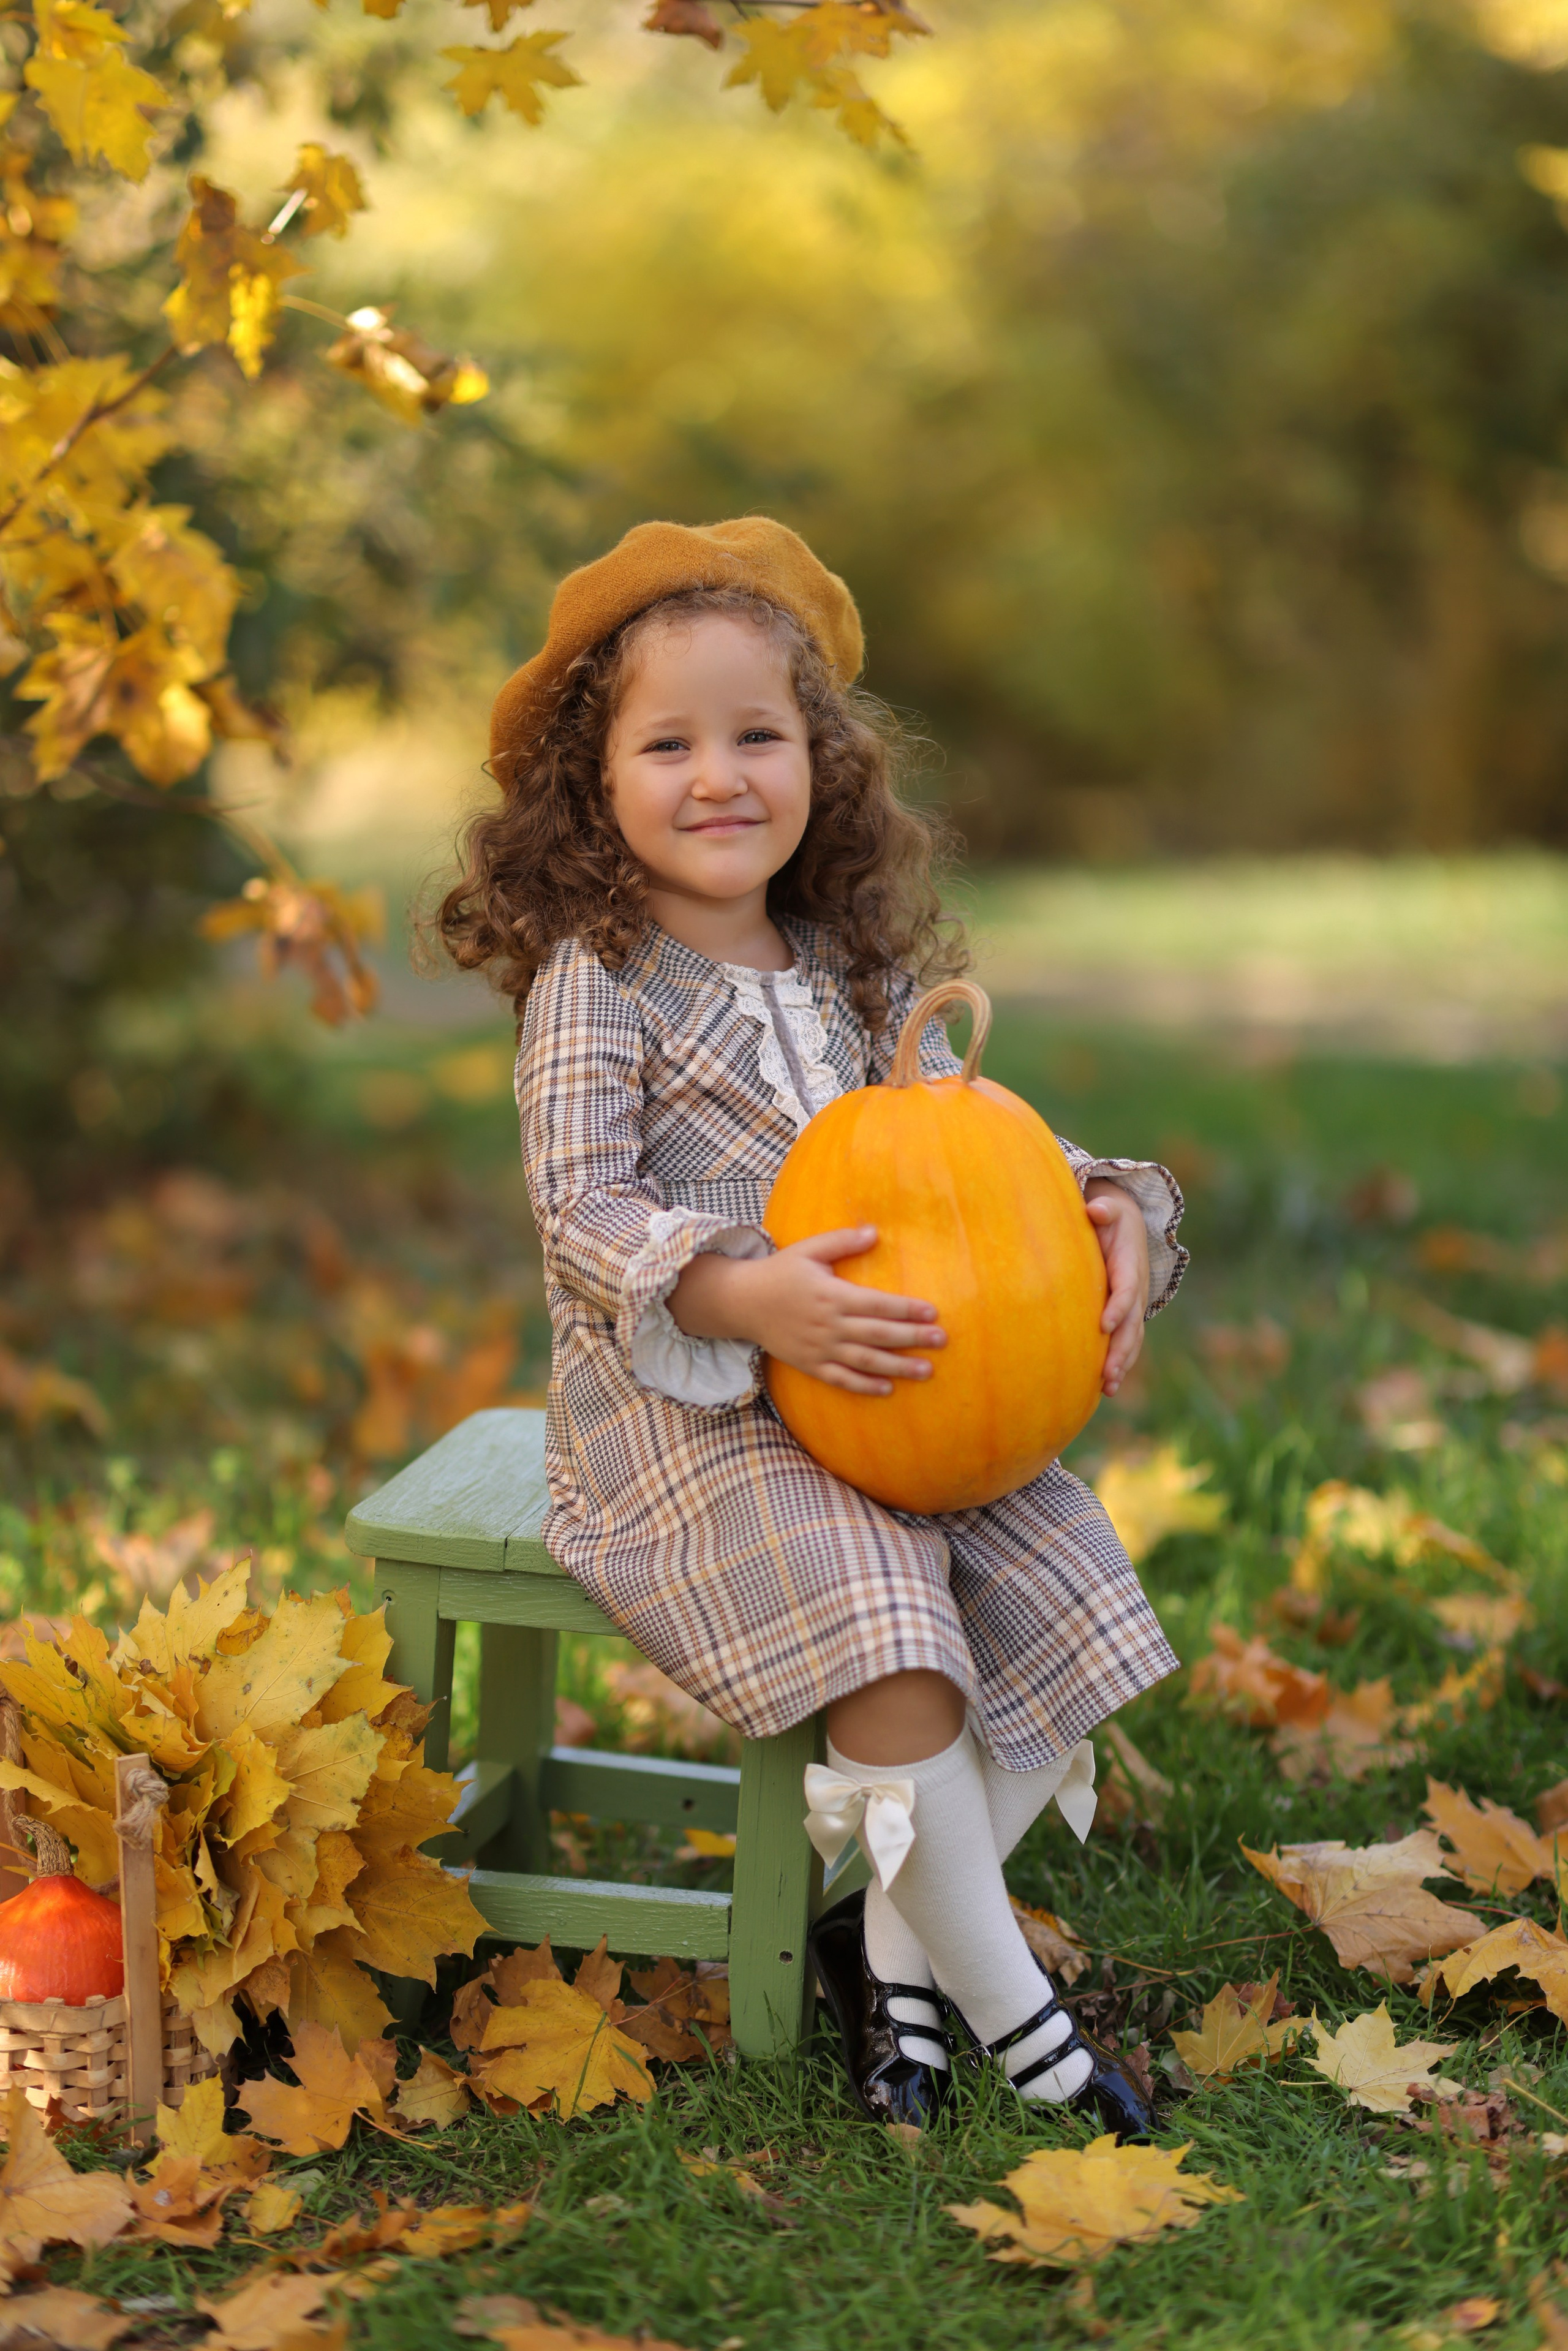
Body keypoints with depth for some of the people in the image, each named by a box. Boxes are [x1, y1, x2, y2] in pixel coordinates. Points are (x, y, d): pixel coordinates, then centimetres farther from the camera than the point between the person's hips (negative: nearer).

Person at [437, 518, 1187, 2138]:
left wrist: (1110, 1212, -9)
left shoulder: (856, 970, 11)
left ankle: (890, 1945, 7)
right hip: (679, 1410, -7)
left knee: (1073, 1595, -7)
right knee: (887, 1624, -28)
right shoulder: (594, 978, -7)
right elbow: (581, 1212, -15)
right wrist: (751, 1296, -33)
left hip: (869, 1384, 7)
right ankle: (1004, 1999, -9)